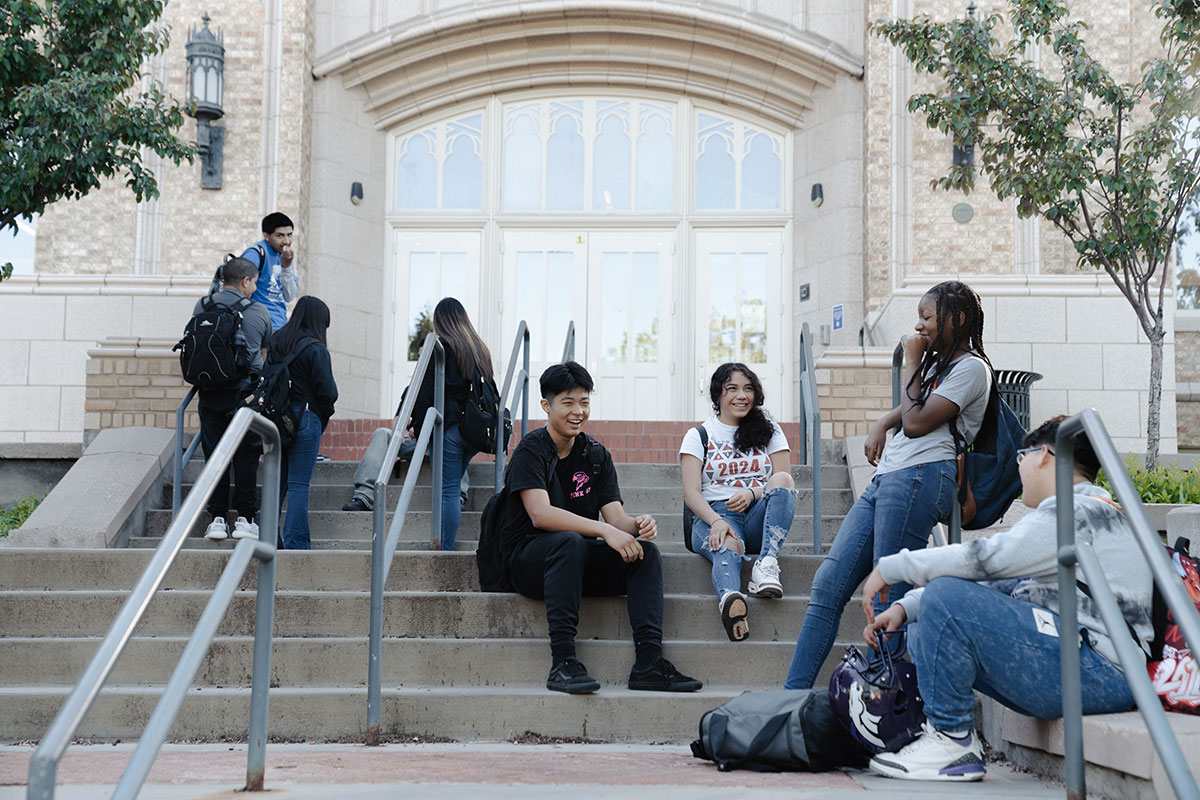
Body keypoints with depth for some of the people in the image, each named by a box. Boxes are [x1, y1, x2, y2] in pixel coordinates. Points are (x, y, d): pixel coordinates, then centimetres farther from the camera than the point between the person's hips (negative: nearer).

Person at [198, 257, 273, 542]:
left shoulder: (201, 307, 5)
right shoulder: (258, 312, 2)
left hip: (210, 393, 2)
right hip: (245, 391, -2)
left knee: (214, 454, 6)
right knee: (246, 456, 4)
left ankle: (217, 518, 6)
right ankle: (245, 518, 3)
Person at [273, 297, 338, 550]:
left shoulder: (275, 342, 8)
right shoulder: (315, 349, -10)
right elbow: (327, 391, -11)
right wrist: (325, 415, 6)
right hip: (304, 419, -6)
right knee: (299, 485, -2)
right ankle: (296, 544, -1)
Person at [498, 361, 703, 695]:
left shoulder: (596, 455, 10)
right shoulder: (530, 451, -9)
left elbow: (616, 517, 1)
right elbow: (540, 514, -24)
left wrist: (638, 524, -25)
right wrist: (605, 530, -33)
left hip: (578, 564, 6)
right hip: (527, 560, -6)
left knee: (646, 551, -17)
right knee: (569, 542, -37)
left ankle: (648, 663, -26)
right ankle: (562, 662, -38)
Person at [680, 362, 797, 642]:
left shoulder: (769, 431, 20)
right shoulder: (698, 436, 13)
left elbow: (786, 483, 9)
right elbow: (691, 492, 0)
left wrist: (752, 494, -13)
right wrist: (716, 521, -21)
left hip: (759, 518, 3)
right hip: (714, 516, -2)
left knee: (782, 481, -28)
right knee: (728, 547, -39)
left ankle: (766, 565, -44)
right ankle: (730, 598, -73)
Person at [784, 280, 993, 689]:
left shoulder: (971, 368, -2)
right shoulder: (938, 363, 25)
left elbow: (916, 422, -9)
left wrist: (912, 364, 3)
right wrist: (882, 423, 22)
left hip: (919, 477, -9)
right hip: (884, 480, 9)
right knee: (826, 586, 1)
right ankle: (794, 692, 0)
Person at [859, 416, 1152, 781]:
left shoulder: (1077, 511, -8)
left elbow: (989, 559, -19)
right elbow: (999, 582, 19)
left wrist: (890, 566, -10)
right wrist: (906, 607, 10)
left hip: (1099, 672, -10)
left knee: (947, 600, -22)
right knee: (924, 631, 10)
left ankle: (952, 742, -13)